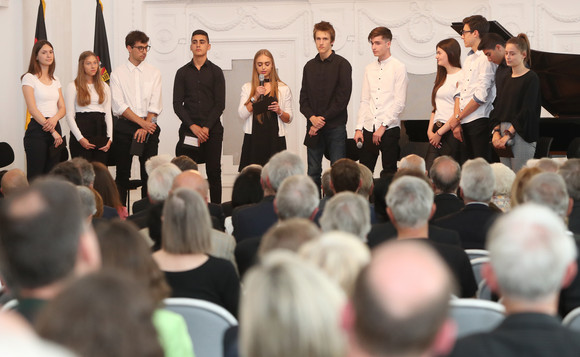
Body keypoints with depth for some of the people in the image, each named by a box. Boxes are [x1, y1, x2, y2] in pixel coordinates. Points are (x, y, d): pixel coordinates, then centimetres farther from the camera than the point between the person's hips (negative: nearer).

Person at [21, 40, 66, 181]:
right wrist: (53, 131, -15)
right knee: (35, 177, -8)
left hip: (55, 126, 6)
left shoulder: (55, 80, 15)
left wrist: (54, 119, -13)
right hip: (37, 129, -6)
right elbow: (32, 109, -11)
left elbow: (62, 108, 11)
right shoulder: (29, 78, -3)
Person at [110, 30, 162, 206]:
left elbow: (155, 105, 1)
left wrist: (145, 128, -10)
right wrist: (142, 123, -13)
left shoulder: (154, 73, 8)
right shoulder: (117, 74, 3)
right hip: (124, 127, -1)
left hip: (149, 127, 1)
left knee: (149, 173, 0)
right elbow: (119, 106, -6)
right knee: (122, 174, 1)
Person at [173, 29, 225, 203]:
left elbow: (220, 104, 1)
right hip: (189, 129, 1)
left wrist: (206, 127, -10)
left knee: (214, 172, -2)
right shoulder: (182, 73, 10)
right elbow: (177, 104, 4)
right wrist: (192, 126, -9)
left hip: (212, 129, -1)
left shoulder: (216, 72, 7)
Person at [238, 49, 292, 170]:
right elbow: (242, 114, 0)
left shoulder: (283, 89, 10)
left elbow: (289, 119, 11)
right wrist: (255, 97, -10)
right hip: (253, 139, 0)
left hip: (275, 140, 0)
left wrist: (279, 111, -9)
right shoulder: (247, 88, 11)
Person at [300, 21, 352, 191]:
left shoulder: (342, 64, -2)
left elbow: (343, 97, -8)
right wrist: (312, 117, -8)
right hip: (314, 128, 4)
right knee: (313, 172, 5)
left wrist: (323, 119, -12)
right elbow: (304, 97, 10)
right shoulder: (309, 66, 13)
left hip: (335, 127, -4)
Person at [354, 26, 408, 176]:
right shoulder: (369, 69, 13)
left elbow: (399, 103, -8)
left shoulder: (398, 68, -3)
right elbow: (364, 101, 14)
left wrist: (383, 126, -12)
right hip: (369, 129, 5)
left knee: (389, 172, -2)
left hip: (389, 129, -5)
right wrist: (359, 128, 5)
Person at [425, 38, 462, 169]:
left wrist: (439, 133, -11)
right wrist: (430, 130, 5)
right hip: (437, 131, 8)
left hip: (451, 130, -8)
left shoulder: (460, 77, -7)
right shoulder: (442, 78, 21)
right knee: (428, 170, -2)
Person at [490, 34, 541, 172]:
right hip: (503, 132, 7)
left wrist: (508, 135, -16)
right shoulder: (507, 80, 16)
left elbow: (527, 111, -12)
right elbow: (499, 108, 15)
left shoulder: (531, 78, -5)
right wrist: (496, 132, -1)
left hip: (520, 134, -7)